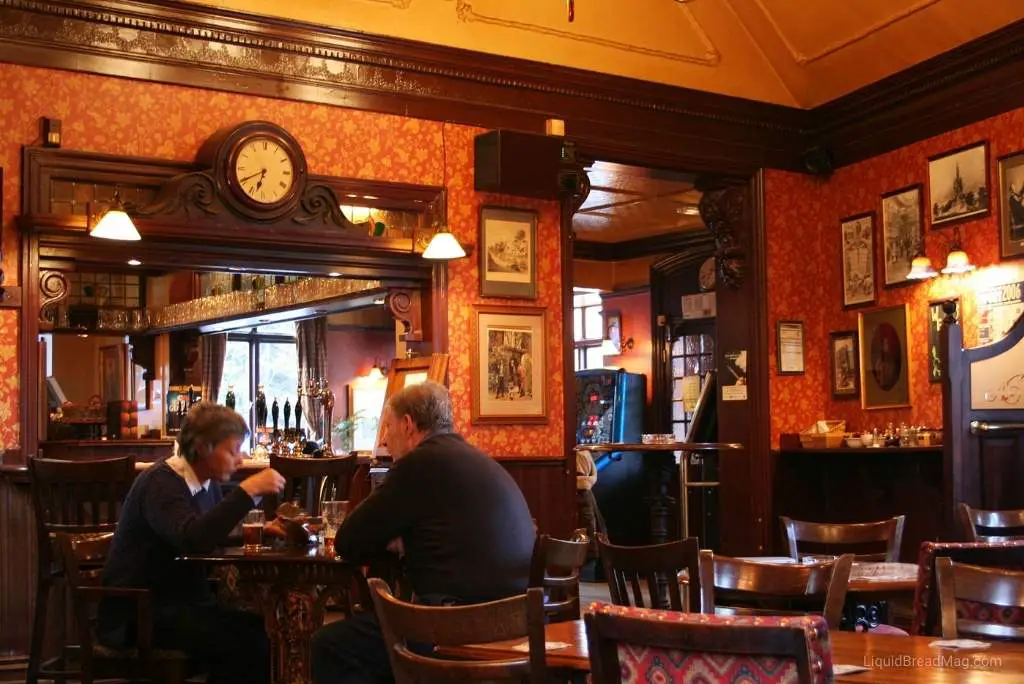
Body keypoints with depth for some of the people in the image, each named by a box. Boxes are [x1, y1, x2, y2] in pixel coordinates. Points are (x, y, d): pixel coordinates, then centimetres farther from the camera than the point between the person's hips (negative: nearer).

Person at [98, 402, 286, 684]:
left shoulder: (206, 482, 8)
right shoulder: (161, 484, -19)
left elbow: (216, 533, 20)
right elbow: (194, 540, -36)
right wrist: (247, 491, -36)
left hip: (185, 602, 9)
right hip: (140, 614, -8)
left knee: (266, 632, -10)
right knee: (245, 644, -26)